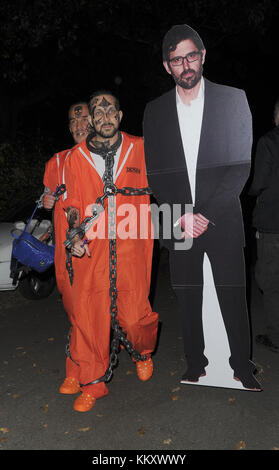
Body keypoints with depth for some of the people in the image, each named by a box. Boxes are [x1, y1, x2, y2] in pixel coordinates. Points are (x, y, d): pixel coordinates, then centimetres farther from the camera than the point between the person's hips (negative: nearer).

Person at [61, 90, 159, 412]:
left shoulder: (140, 149, 8)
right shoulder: (77, 157, 10)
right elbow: (72, 203, 11)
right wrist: (76, 233, -4)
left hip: (130, 245, -1)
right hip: (90, 250, 1)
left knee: (134, 315, 0)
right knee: (88, 314, 3)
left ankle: (144, 352, 36)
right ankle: (92, 382, 24)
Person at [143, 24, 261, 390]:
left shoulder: (233, 99, 3)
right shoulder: (155, 110, 9)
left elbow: (241, 164, -3)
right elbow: (155, 173, 5)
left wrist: (206, 213, -12)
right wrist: (182, 215, -8)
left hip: (222, 220, -1)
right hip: (178, 220, 2)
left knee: (233, 297, 4)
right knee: (187, 299, 9)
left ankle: (242, 366, 24)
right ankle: (195, 365, 27)